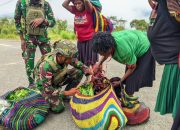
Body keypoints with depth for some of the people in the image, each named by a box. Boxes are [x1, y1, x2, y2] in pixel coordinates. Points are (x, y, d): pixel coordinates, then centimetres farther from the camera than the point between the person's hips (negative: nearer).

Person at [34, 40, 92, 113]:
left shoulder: (66, 57, -23)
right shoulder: (46, 65, -38)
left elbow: (78, 64, -6)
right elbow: (47, 89, -32)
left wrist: (89, 71, -23)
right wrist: (67, 93, -31)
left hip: (57, 79, 6)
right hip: (45, 85, -5)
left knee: (79, 72, -13)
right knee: (59, 108, -22)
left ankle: (64, 95, 3)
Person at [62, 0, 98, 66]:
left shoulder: (89, 9, -7)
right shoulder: (75, 10, 4)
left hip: (90, 40, -5)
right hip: (80, 41, 5)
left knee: (91, 62, -4)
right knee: (81, 62, 13)